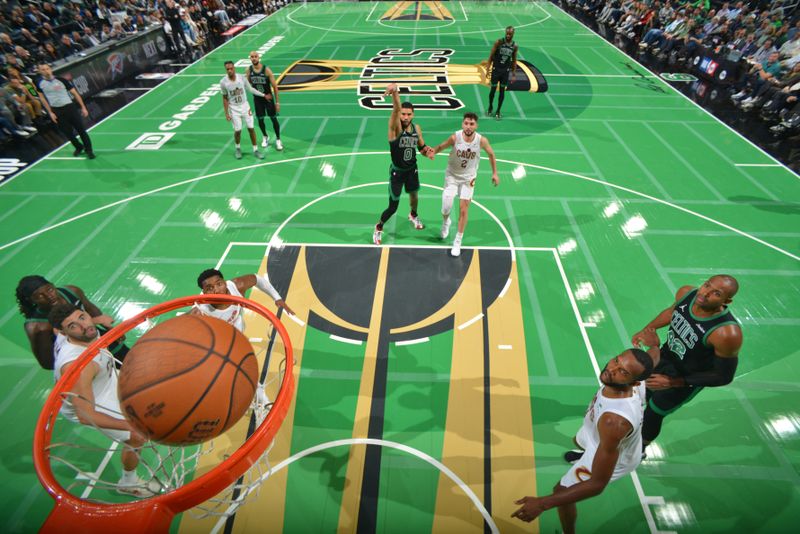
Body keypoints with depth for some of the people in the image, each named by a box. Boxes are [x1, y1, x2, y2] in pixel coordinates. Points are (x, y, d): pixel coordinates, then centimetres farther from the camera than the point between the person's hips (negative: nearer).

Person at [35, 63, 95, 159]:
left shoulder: (61, 79, -7)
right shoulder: (39, 83, -1)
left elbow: (75, 93, -1)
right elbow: (42, 98, 10)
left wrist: (83, 107, -5)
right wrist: (50, 113, 5)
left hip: (69, 107, -2)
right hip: (56, 111, 2)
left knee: (81, 129, -3)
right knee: (67, 132, 6)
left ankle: (89, 150, 9)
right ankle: (79, 147, 28)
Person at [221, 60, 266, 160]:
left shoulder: (241, 78, -10)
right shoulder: (223, 82, -12)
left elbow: (250, 89, 5)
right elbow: (225, 98, -4)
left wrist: (263, 95, 6)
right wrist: (226, 113, -5)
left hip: (245, 106, 1)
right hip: (234, 109, -1)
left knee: (251, 128, 0)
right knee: (237, 130, -1)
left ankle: (255, 150, 12)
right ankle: (238, 148, 26)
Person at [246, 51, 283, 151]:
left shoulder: (266, 69, -15)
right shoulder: (249, 70, -6)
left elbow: (275, 86, -12)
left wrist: (277, 102, -13)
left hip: (269, 98, -3)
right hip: (257, 99, 3)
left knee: (273, 119, 3)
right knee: (260, 119, 10)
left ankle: (278, 140, 18)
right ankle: (265, 137, 34)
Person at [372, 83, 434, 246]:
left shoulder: (416, 128, -5)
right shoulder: (395, 127, -22)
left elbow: (422, 146, 11)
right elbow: (396, 109, -43)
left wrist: (427, 152, -14)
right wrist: (395, 93, -64)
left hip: (412, 170, 5)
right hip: (397, 172, -5)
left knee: (414, 195, 27)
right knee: (393, 206, -1)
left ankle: (413, 215, 60)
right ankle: (378, 228, 26)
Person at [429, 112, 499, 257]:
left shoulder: (482, 140, -19)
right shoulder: (455, 137, -21)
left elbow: (491, 154, 1)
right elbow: (441, 146, -4)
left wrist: (494, 173, 6)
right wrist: (432, 151, -27)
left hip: (468, 179, 0)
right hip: (452, 176, 0)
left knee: (463, 210, 1)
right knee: (446, 207, -8)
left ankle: (458, 242, 17)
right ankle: (445, 222, 31)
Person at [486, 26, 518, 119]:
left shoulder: (515, 46, 0)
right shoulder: (498, 42, -8)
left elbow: (514, 61, 7)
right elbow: (491, 55, -5)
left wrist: (514, 74, 3)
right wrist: (488, 68, -11)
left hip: (505, 71, 2)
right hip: (496, 70, -2)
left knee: (502, 91, 4)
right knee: (493, 89, 2)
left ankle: (498, 111, 13)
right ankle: (490, 107, 26)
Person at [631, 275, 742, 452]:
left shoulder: (727, 333, -38)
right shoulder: (686, 293, -22)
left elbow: (724, 376, -24)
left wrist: (672, 383, -26)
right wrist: (647, 329, -6)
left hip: (687, 379, -5)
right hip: (665, 355, 5)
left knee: (652, 413, 12)